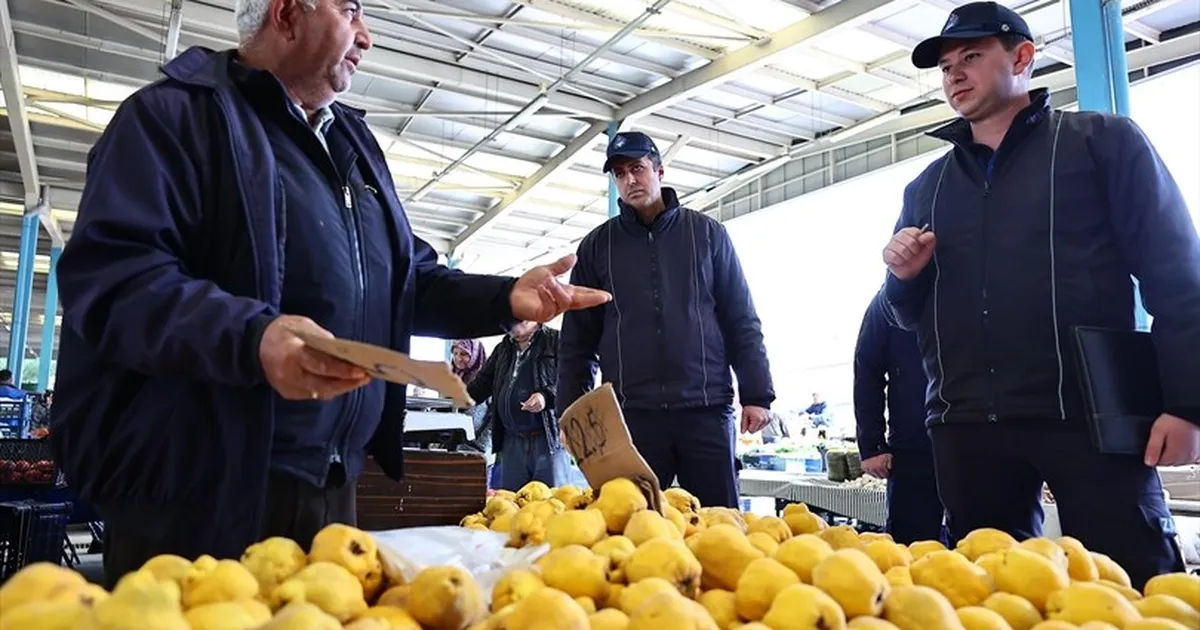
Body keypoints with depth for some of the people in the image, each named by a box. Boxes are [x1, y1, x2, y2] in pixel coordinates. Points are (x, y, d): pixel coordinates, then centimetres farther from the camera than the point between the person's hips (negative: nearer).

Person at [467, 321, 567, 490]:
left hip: (548, 438, -6)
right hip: (512, 442, 6)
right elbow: (481, 385, 20)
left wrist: (548, 396, -20)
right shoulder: (502, 349, 19)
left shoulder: (556, 341, -1)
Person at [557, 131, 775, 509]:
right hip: (631, 413, 1)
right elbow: (577, 339, 10)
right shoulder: (597, 246, 10)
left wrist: (756, 394, -1)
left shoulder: (707, 234, 9)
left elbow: (742, 321, 7)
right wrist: (572, 413, 3)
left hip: (706, 409, 0)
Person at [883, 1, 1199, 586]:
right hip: (968, 425, 4)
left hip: (1089, 414, -3)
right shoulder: (926, 186, 17)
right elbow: (909, 315, 19)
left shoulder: (1104, 141, 7)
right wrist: (904, 277, -3)